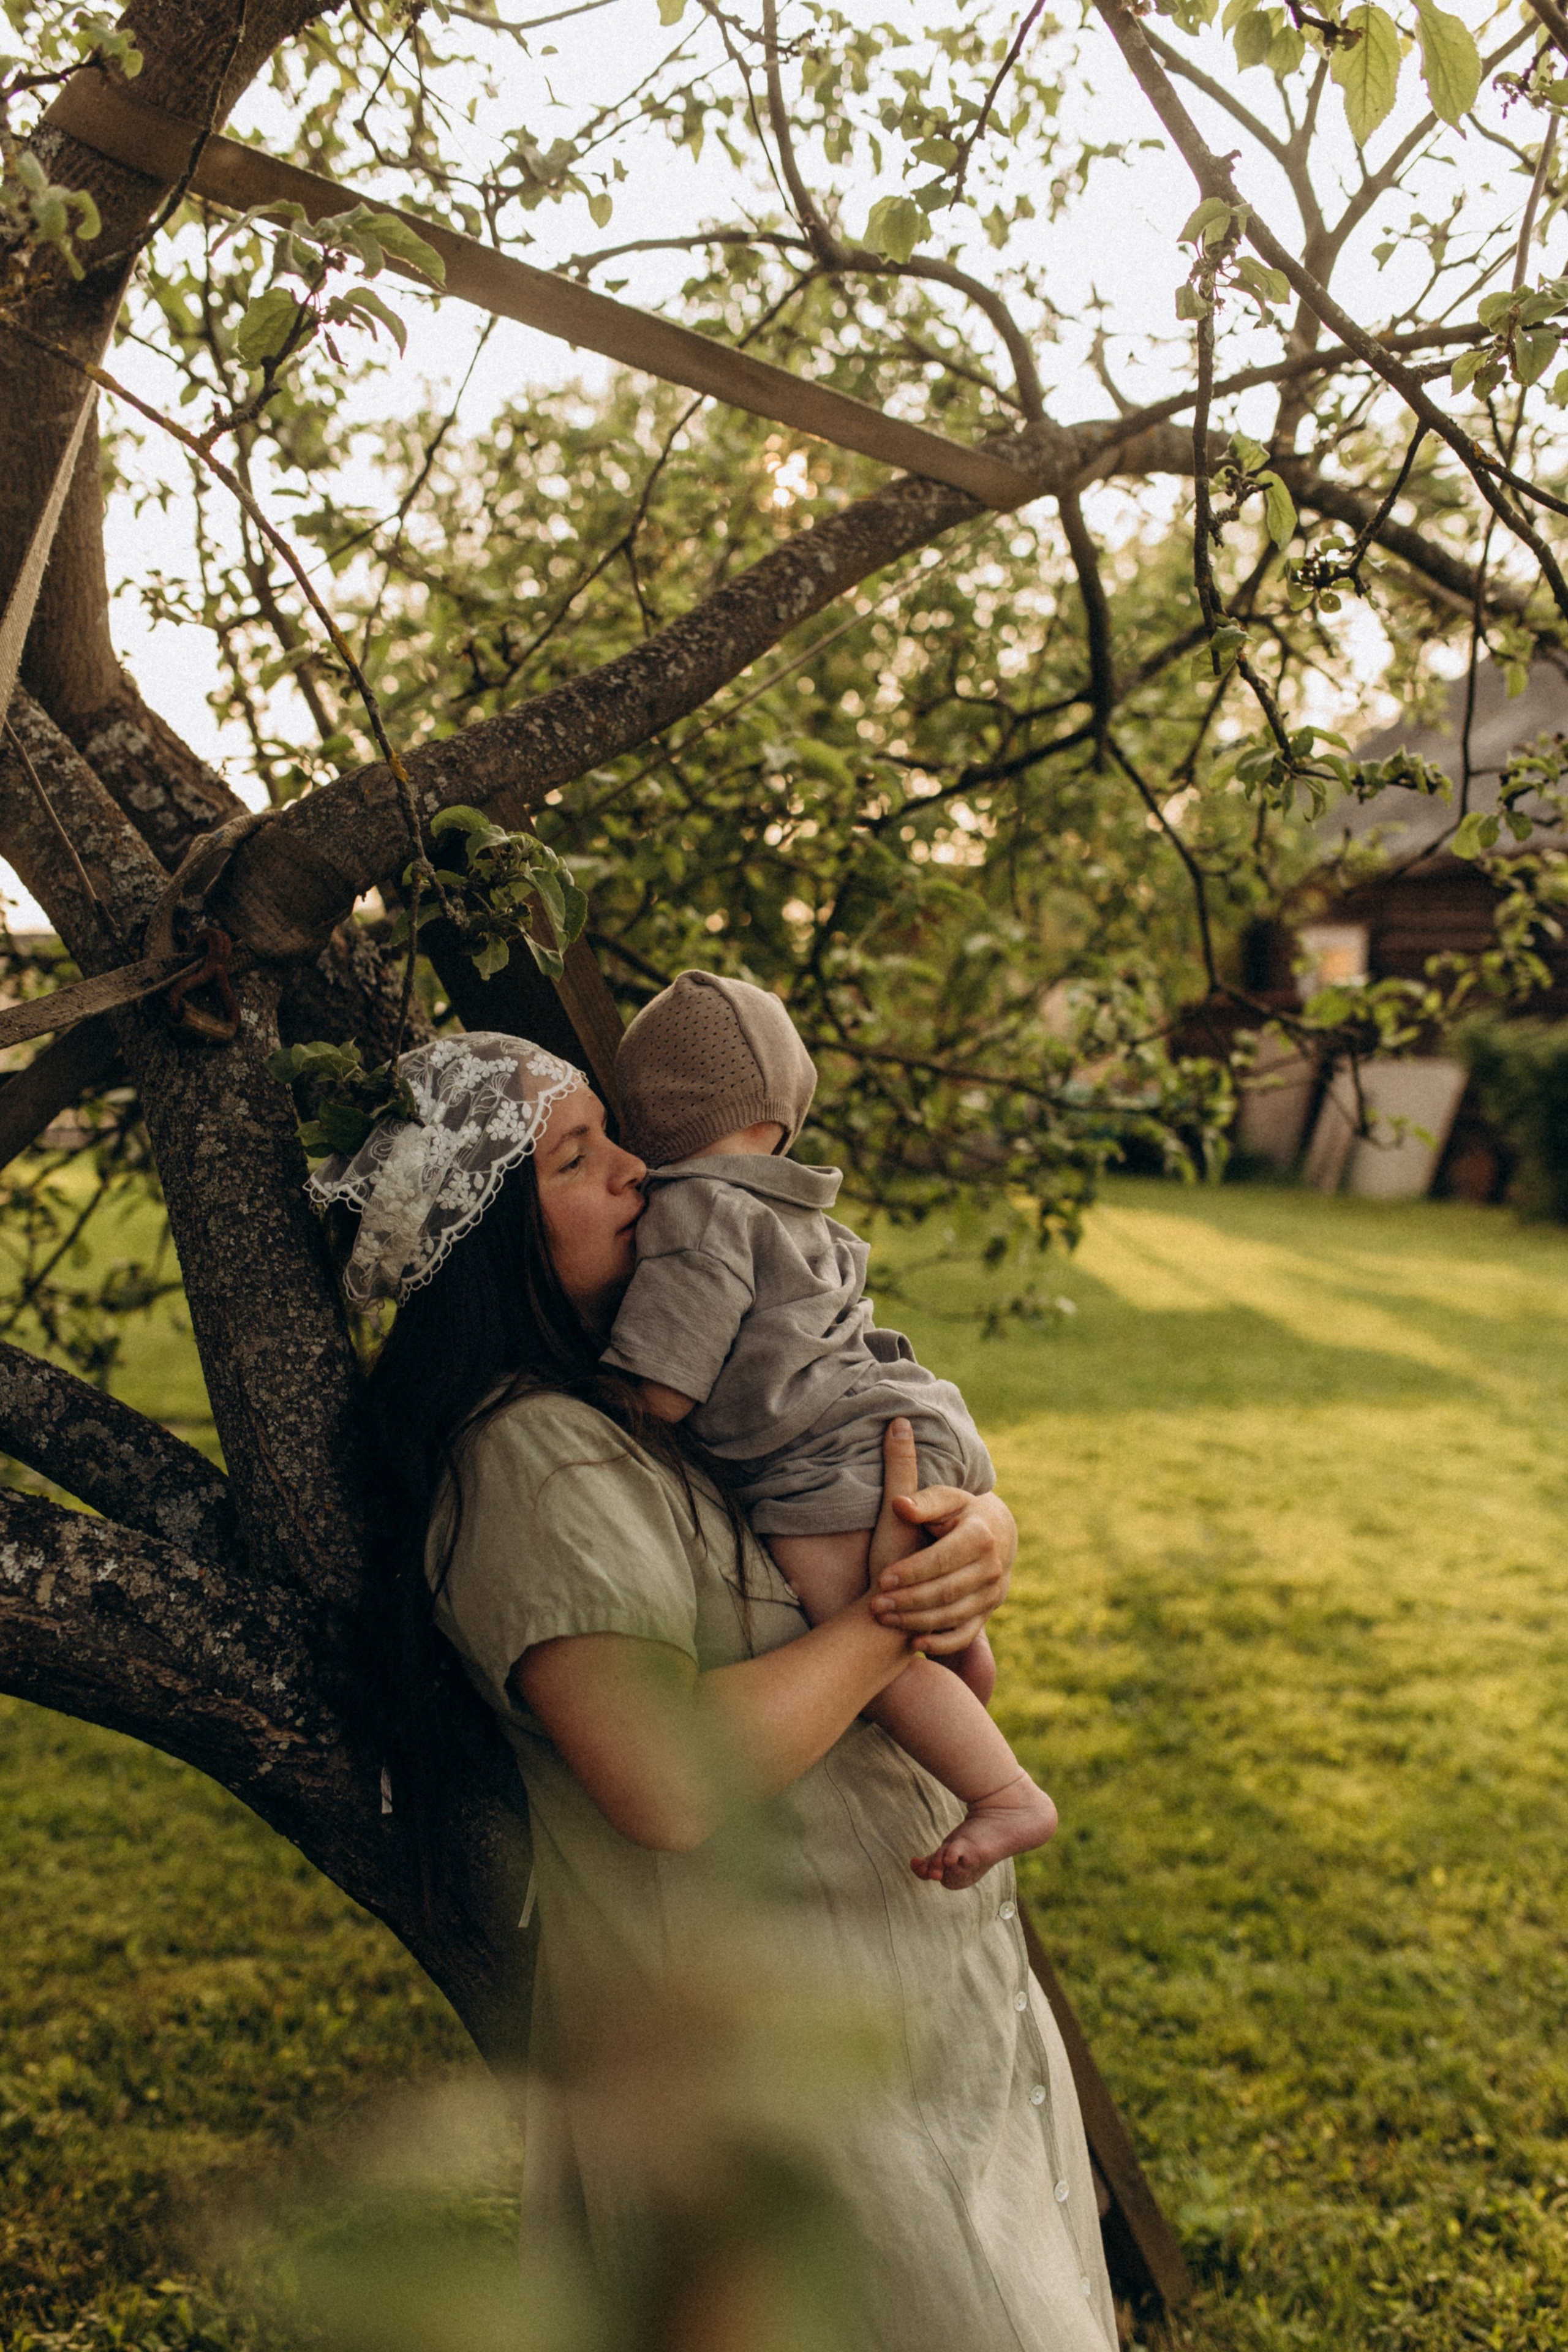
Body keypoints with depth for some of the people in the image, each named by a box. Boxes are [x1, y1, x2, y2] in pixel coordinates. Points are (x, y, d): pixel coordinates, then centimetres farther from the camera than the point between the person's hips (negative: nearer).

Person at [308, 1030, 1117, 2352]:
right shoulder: (535, 1461, -22)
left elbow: (931, 1470, 10)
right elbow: (669, 1780, -32)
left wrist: (979, 1535, -13)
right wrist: (899, 1616, -21)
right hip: (769, 2032, -9)